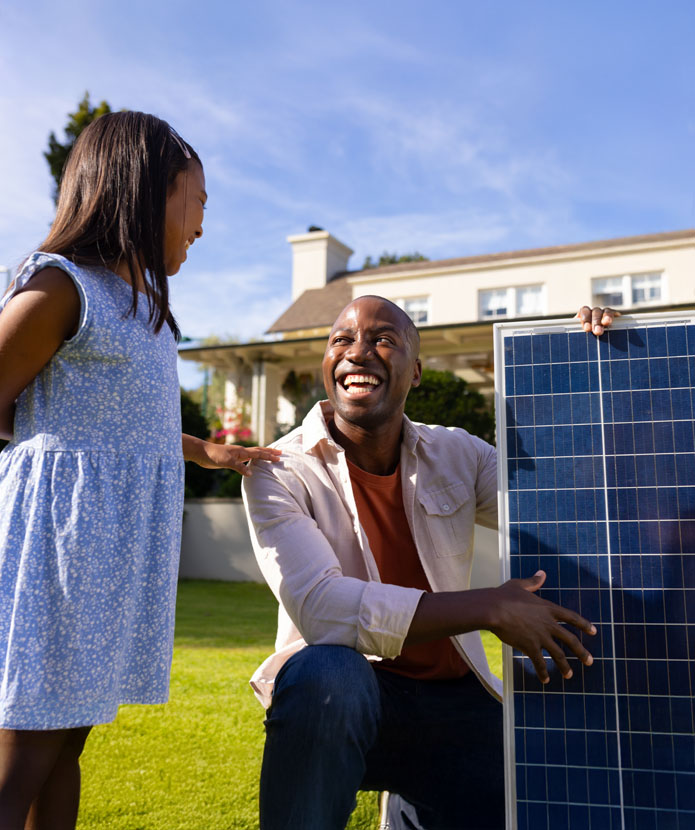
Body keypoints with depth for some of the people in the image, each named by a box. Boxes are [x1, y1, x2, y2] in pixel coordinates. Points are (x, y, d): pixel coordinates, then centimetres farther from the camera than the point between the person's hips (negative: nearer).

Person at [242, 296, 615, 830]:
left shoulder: (457, 455, 3)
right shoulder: (281, 471, -12)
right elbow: (317, 605, -25)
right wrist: (489, 608, -28)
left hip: (455, 698, 5)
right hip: (342, 698, -5)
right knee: (327, 672, -37)